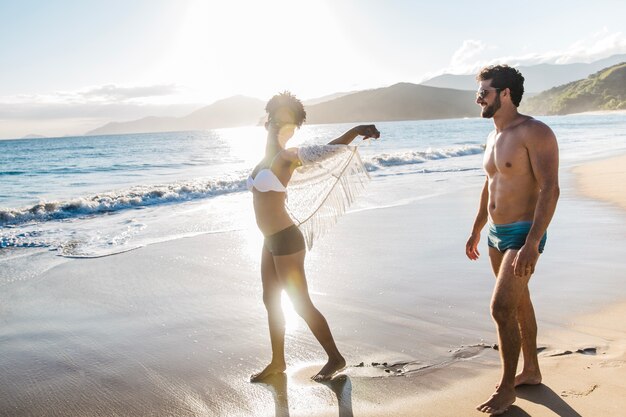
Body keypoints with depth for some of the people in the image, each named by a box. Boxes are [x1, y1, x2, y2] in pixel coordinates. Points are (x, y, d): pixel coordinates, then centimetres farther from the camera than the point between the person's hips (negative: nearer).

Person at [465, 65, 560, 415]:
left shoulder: (535, 132, -16)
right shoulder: (494, 137, 11)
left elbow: (550, 190, -23)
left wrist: (532, 244, -29)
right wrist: (476, 231, 25)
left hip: (523, 235, -8)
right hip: (497, 234, 9)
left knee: (502, 309, -10)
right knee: (519, 304, 18)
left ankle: (507, 388, 6)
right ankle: (531, 371, 33)